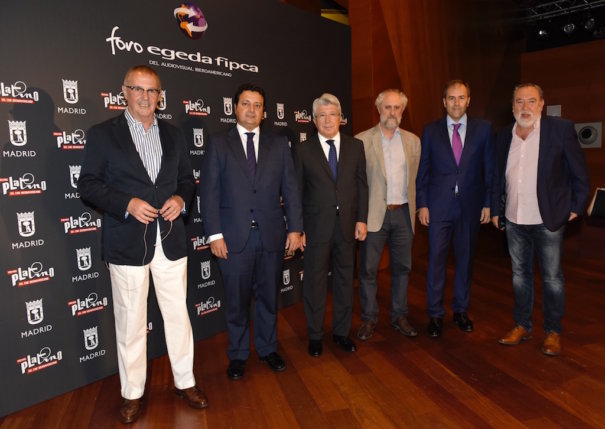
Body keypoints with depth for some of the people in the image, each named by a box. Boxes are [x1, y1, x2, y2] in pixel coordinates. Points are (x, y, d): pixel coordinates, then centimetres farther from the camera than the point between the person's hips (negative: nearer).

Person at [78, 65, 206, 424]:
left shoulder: (174, 135, 11)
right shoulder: (102, 134, 0)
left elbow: (187, 179, 15)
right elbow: (88, 184, -2)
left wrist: (181, 198, -7)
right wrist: (127, 204, -17)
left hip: (170, 240, 3)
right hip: (127, 243, -3)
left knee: (178, 314, 11)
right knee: (131, 321, 8)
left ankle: (185, 382, 28)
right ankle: (132, 393, 26)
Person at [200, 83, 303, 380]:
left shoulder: (279, 145, 9)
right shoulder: (218, 144, 4)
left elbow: (291, 189, 6)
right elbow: (209, 191, -2)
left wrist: (295, 228, -1)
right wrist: (215, 234, -9)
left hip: (272, 236, 2)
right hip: (234, 238, -1)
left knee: (268, 297, 14)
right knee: (237, 300, 9)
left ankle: (267, 348, 33)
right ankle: (238, 355, 28)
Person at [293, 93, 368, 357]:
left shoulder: (355, 146, 6)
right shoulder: (303, 150, 0)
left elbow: (362, 184, 6)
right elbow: (296, 191, -1)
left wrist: (362, 219, -1)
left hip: (347, 225, 2)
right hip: (316, 226, -2)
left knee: (345, 279, 13)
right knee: (315, 281, 7)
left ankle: (342, 332, 30)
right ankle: (315, 335, 25)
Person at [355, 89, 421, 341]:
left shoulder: (412, 141, 10)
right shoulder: (362, 140, -2)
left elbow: (416, 178, 12)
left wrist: (414, 208, 6)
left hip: (403, 213, 4)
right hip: (374, 214, -3)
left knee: (402, 268, 12)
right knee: (368, 269, 4)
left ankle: (399, 316, 28)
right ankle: (369, 318, 21)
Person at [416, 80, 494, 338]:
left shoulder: (483, 129, 5)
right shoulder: (430, 131, 4)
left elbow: (490, 169, 6)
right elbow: (422, 171, 4)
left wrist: (488, 203, 1)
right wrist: (422, 204, -1)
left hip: (470, 206, 1)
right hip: (439, 206, -1)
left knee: (466, 259, 11)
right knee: (436, 260, 0)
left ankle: (461, 310, 28)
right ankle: (435, 314, 13)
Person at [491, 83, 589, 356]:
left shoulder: (561, 129, -6)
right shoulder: (504, 136, 6)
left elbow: (579, 171, -1)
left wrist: (576, 207, -2)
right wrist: (496, 210, 11)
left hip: (548, 220, -4)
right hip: (513, 221, 4)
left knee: (552, 277, 6)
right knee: (520, 274, 13)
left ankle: (553, 332, 23)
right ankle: (522, 326, 27)